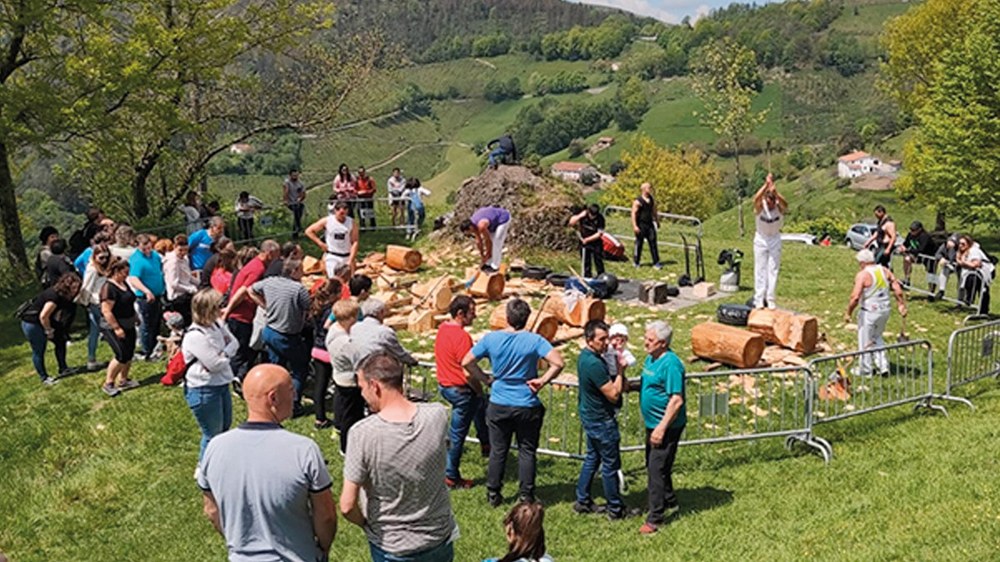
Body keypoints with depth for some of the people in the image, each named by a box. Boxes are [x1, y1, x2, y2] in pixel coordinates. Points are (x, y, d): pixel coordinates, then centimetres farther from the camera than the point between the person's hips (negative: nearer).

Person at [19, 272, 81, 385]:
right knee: (38, 351, 2)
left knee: (60, 341, 12)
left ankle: (63, 369, 24)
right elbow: (43, 316, -32)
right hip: (32, 324, -9)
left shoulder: (64, 295, -4)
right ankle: (44, 378, 16)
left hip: (45, 322, 9)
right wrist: (49, 331, -16)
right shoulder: (54, 296, -32)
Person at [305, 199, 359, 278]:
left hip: (347, 257, 1)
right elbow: (309, 231, 2)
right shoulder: (326, 221, -6)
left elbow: (354, 242, -6)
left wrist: (351, 260, -13)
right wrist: (320, 243, -4)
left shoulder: (352, 223, -6)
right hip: (332, 257, -1)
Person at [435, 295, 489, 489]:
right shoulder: (461, 336, -25)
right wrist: (479, 390, -8)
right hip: (460, 390, -9)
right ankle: (451, 476, 16)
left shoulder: (443, 328, 3)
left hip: (444, 385, 9)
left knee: (480, 405, 30)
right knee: (457, 435, 4)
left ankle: (485, 445, 41)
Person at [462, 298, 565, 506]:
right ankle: (526, 495, 14)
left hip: (499, 405, 2)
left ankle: (493, 493, 21)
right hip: (527, 406, -2)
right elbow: (557, 363, -21)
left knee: (497, 450, 13)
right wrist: (542, 380, -10)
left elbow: (466, 362, -1)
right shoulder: (534, 341, -11)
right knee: (527, 451, 10)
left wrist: (486, 379, 7)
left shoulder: (491, 339, -5)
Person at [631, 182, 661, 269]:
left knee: (653, 242, 1)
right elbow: (633, 214, -13)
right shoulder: (638, 201, -11)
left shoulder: (652, 200, 9)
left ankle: (656, 262, 2)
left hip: (650, 224, 5)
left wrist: (657, 221, 22)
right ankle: (636, 262, 19)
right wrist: (635, 226, -20)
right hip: (641, 225, -5)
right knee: (639, 243, 4)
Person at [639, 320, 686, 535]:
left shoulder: (670, 364, -22)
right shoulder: (651, 358, 7)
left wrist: (661, 428, -25)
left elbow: (676, 400, -25)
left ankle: (655, 518, 2)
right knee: (653, 467, 19)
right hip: (653, 424, 10)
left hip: (667, 426, -10)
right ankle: (670, 504, 36)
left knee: (657, 469, -6)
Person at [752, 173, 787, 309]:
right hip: (761, 239, -1)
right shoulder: (760, 207, -17)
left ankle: (770, 299, 7)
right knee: (760, 269, 0)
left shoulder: (779, 207, -15)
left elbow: (785, 205, -40)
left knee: (773, 270, 2)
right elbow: (756, 199, -40)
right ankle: (759, 299, 3)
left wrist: (775, 192, -55)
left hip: (775, 240, 1)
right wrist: (766, 185, -50)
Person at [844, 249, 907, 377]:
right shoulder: (885, 271, 3)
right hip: (885, 310, 7)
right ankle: (883, 366, 20)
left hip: (869, 312, -6)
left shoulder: (862, 275, -16)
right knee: (877, 338, 24)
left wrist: (848, 313, -13)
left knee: (865, 341, 9)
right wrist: (901, 305, 13)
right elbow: (898, 291, 3)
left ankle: (865, 370, 20)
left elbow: (855, 297, -22)